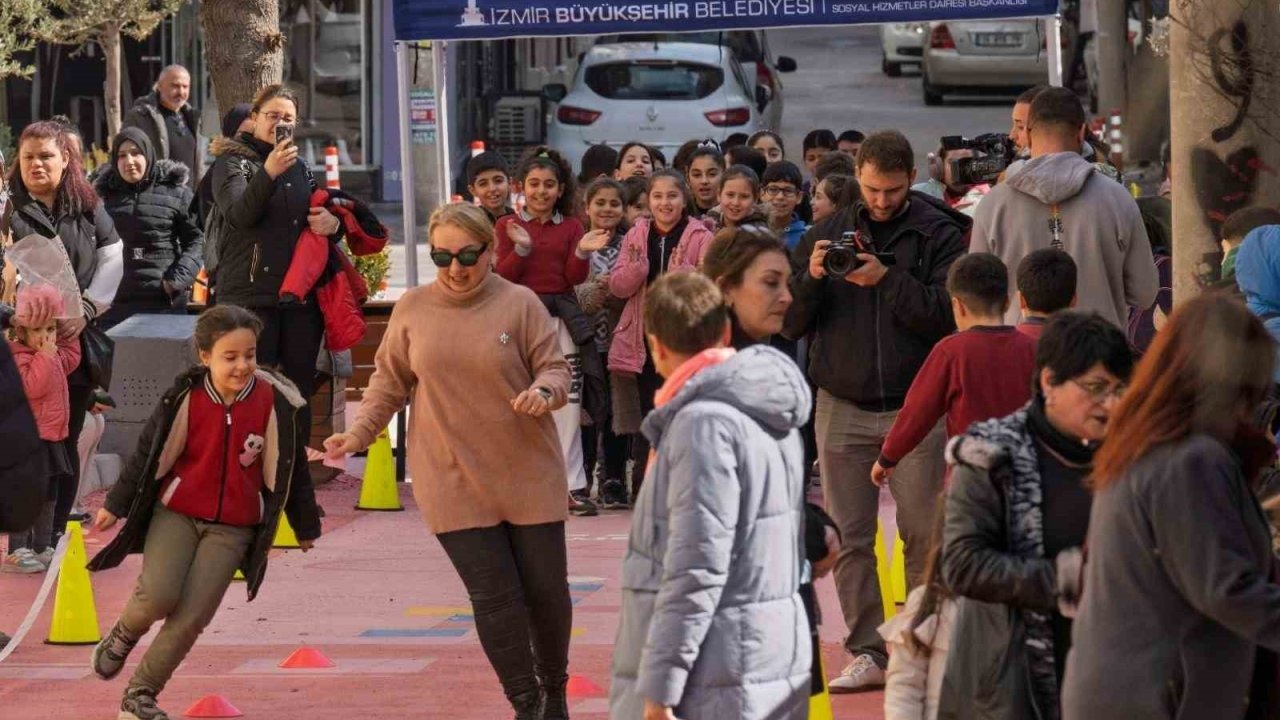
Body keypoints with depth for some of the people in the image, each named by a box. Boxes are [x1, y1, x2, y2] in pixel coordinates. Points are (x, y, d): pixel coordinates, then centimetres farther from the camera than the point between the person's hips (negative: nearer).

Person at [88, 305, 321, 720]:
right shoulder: (186, 398, -9)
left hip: (232, 528, 1)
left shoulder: (274, 402, -8)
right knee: (159, 595, -20)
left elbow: (287, 468, 4)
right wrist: (115, 506, 7)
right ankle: (124, 634, 15)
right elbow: (149, 454, 2)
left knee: (192, 616, -8)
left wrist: (305, 527, 13)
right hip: (176, 513, -1)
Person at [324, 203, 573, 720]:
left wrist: (544, 392, -24)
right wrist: (358, 434, 1)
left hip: (528, 476, 0)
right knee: (494, 595, -5)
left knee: (546, 589, 8)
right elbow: (390, 382, 11)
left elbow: (554, 368, -2)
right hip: (452, 480, 0)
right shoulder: (412, 309, 2)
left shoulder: (519, 304, -4)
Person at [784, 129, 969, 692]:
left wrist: (888, 281, -20)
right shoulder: (826, 234, 9)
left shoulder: (939, 234, -1)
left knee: (923, 536, -2)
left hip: (916, 406, -3)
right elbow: (790, 324, 7)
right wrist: (811, 278, -11)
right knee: (849, 538, 2)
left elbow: (949, 313, -12)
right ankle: (867, 652, 8)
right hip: (843, 407, 3)